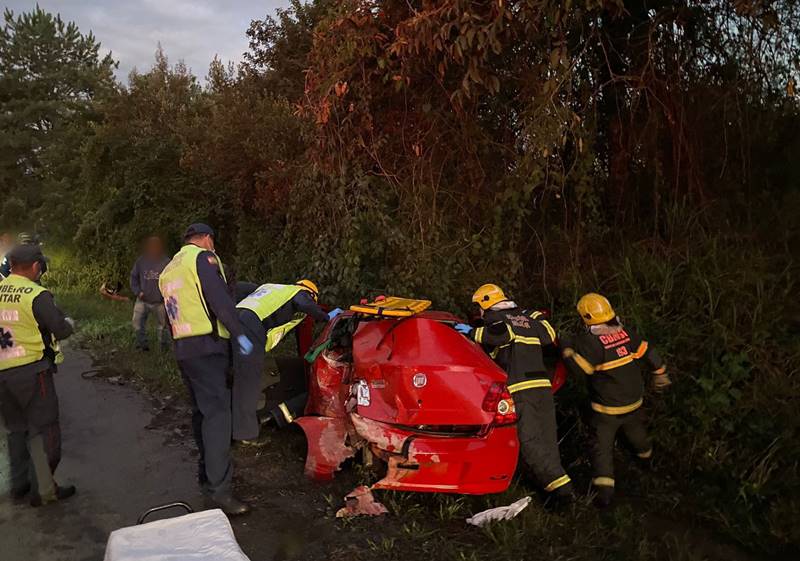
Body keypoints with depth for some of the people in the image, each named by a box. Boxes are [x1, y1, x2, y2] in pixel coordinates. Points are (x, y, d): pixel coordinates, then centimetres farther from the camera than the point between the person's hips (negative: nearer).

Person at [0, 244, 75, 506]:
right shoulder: (36, 295, -15)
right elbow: (61, 330, -15)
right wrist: (70, 322, 5)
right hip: (31, 371, -6)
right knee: (43, 429, 3)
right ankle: (43, 489, 4)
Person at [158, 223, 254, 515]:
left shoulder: (169, 270, 23)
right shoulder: (203, 257, -6)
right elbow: (220, 299, -17)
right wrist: (239, 333, -15)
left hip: (182, 349, 10)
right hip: (207, 346, -9)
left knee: (201, 411, 18)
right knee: (217, 413, -13)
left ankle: (208, 472, 27)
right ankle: (219, 489, -17)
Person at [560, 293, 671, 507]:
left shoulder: (591, 342, -26)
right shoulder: (627, 332, -7)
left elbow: (579, 367, -24)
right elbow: (649, 354, 1)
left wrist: (567, 348, -10)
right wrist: (660, 374, 16)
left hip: (606, 408, -6)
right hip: (633, 401, 6)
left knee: (602, 446, 1)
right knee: (635, 431, 33)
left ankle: (604, 490, -8)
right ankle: (645, 454, 60)